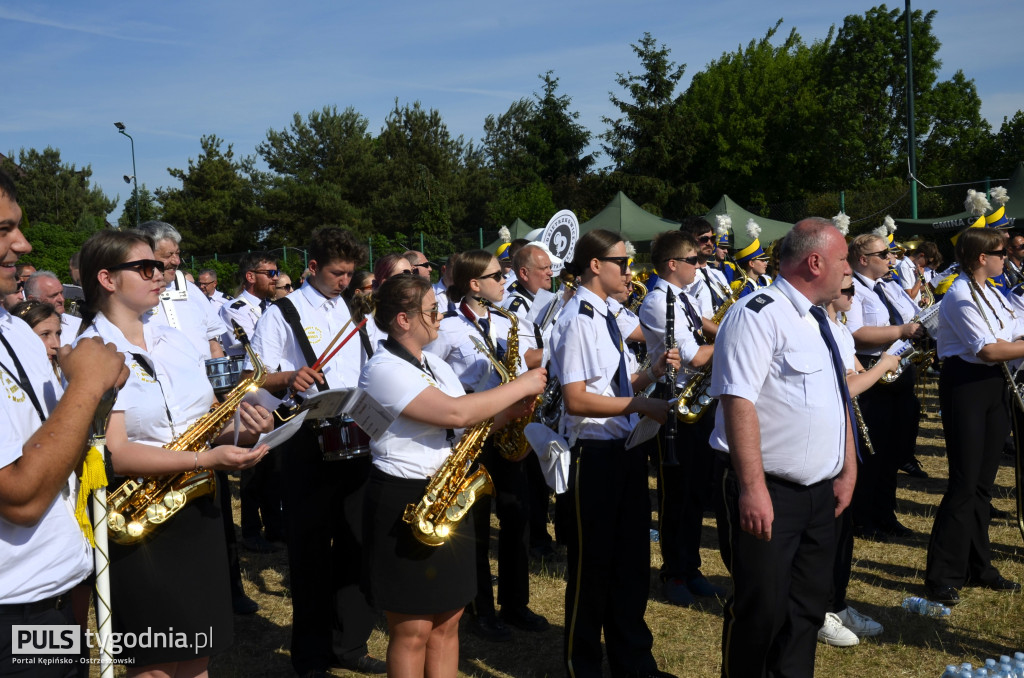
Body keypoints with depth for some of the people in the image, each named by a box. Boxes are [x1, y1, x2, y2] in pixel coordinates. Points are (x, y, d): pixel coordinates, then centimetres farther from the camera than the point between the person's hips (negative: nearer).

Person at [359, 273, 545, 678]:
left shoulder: (436, 365, 12)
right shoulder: (383, 370, -17)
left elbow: (469, 420, 12)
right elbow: (454, 413, -26)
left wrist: (510, 411, -8)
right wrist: (521, 386, -17)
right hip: (404, 504, -8)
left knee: (448, 620, 14)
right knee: (412, 630, 3)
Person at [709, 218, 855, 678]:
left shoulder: (822, 320, 15)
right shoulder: (759, 315, -16)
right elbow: (739, 402, -23)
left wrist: (848, 470, 17)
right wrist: (753, 488, -27)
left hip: (821, 491, 9)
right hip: (768, 492, -9)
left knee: (808, 605, 18)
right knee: (762, 609, 2)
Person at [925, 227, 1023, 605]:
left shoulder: (990, 293, 14)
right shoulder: (961, 296, -16)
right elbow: (988, 349, -21)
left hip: (993, 385, 9)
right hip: (965, 386, -9)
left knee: (983, 482, 13)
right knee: (964, 484, -6)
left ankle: (977, 567, 25)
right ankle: (943, 577, 3)